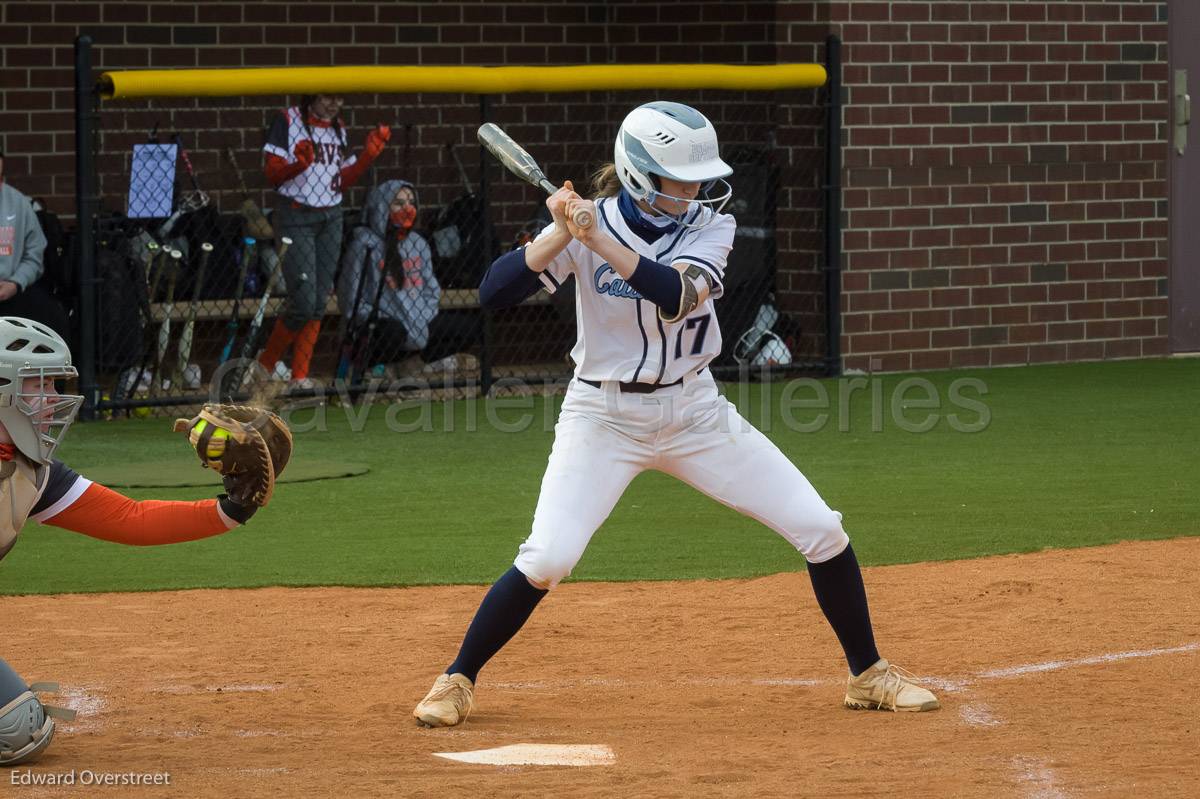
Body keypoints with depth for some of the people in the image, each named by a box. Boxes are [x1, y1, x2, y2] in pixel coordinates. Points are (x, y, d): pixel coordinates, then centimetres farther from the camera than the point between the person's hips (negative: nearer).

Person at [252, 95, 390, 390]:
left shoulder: (338, 128, 13)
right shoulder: (289, 121, -5)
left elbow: (343, 181, 13)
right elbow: (272, 173, -9)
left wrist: (369, 154, 1)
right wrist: (299, 164, -28)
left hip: (331, 219, 6)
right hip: (295, 216, -6)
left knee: (319, 302, 2)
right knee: (303, 303, -13)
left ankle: (300, 376, 7)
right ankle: (264, 364, 4)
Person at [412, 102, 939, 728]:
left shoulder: (709, 226, -7)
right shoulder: (586, 225, -11)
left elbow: (677, 295, -27)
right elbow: (494, 292, -19)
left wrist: (599, 240, -37)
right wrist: (562, 235, -31)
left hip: (694, 410, 3)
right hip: (604, 414, -3)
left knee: (821, 530, -3)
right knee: (547, 559, -19)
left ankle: (868, 675, 15)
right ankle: (457, 681, 2)